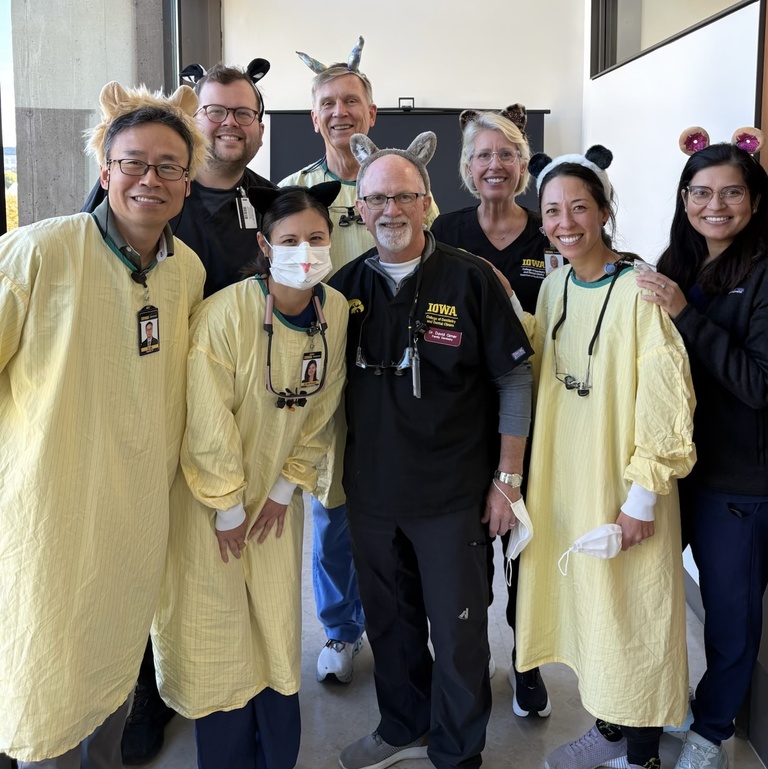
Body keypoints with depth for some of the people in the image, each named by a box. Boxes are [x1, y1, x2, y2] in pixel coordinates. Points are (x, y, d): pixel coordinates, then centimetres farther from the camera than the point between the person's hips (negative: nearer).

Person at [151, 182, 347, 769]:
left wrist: (288, 487, 2)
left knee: (278, 628, 12)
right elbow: (209, 421, -19)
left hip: (277, 494, 4)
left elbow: (322, 409, 2)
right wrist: (228, 508, -11)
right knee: (217, 630, 6)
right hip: (210, 495, -4)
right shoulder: (225, 314, -24)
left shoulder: (336, 310, -8)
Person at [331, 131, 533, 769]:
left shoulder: (471, 279, -9)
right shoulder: (346, 285, 2)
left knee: (458, 633, 8)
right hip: (370, 493, 4)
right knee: (389, 623, 19)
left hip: (454, 496, -4)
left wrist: (506, 478, -6)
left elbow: (515, 380, -5)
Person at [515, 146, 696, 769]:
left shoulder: (638, 292, -18)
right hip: (566, 479, 7)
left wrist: (643, 496, -16)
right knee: (586, 602, 18)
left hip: (623, 488, -7)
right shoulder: (554, 286, 4)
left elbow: (665, 402, -18)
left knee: (634, 613, 7)